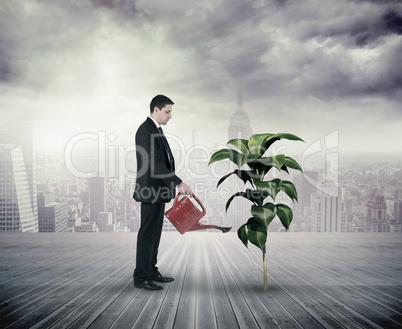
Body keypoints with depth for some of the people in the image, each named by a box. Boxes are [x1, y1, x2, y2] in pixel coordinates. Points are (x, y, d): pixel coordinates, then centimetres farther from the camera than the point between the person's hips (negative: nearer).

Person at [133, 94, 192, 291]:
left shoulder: (156, 130, 17)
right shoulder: (145, 130, -15)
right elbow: (155, 163, -24)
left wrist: (176, 184, 16)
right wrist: (179, 183, -27)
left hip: (158, 191, 10)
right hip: (151, 191, -10)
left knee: (155, 233, 13)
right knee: (147, 233, -4)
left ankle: (151, 271, 23)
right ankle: (140, 277, 5)